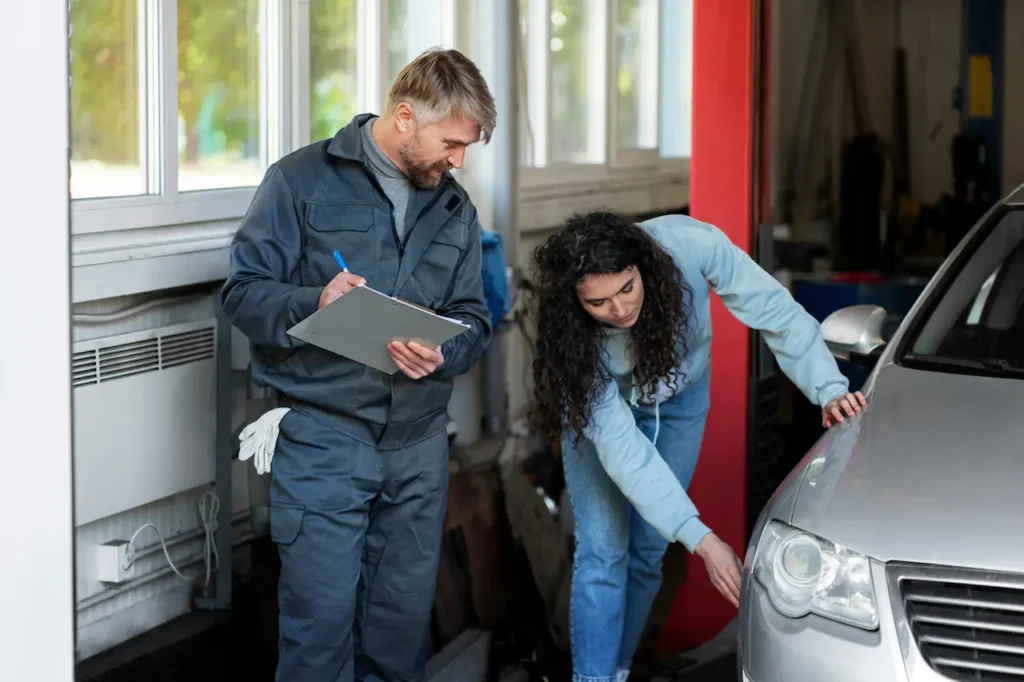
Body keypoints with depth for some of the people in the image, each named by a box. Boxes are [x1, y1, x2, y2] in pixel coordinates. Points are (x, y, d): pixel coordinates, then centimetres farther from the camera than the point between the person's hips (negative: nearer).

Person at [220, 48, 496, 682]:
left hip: (419, 441, 5)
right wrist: (313, 305, -26)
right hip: (323, 436, -5)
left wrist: (442, 355, -12)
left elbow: (473, 319, 12)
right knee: (322, 616, -5)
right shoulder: (303, 180, -3)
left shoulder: (455, 208, 12)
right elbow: (244, 292, -6)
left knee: (406, 615, 11)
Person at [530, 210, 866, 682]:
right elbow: (621, 446, -37)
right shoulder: (572, 335, -37)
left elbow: (778, 314, -26)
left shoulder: (691, 246, -38)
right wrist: (701, 539, -42)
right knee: (602, 550, -11)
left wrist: (830, 390, -38)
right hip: (597, 403, -2)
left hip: (677, 398, 2)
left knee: (647, 549, 3)